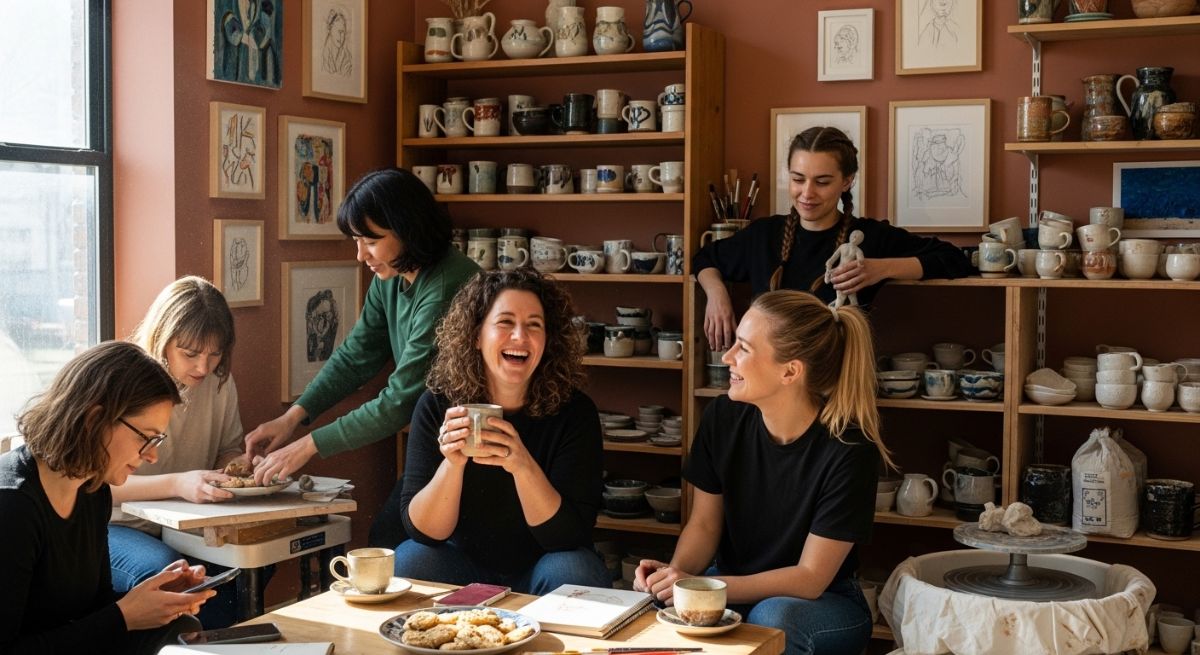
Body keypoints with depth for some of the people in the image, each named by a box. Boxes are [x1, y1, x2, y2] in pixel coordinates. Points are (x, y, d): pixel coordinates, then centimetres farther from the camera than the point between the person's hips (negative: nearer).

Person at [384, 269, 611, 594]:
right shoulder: (438, 406, -12)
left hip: (540, 568, -1)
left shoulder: (574, 412, -15)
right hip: (463, 563, 1)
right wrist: (452, 464, -34)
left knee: (573, 572, -32)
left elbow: (571, 536, -21)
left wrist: (523, 466, -38)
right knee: (407, 561, -27)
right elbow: (423, 531, -14)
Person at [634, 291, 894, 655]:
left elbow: (810, 578, -19)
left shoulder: (848, 451, -23)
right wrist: (677, 572, -21)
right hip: (735, 588, 3)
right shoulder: (722, 417, -9)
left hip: (824, 602, -3)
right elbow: (704, 524, 1)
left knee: (772, 618, -37)